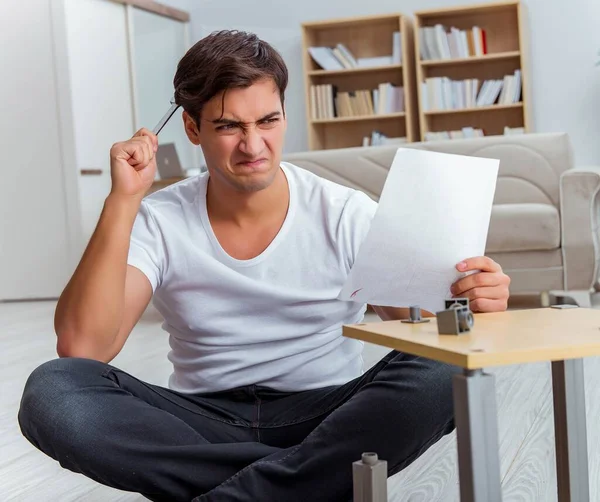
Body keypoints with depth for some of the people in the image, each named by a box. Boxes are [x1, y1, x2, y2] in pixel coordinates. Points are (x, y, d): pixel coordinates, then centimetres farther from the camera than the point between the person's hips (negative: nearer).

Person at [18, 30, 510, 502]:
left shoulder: (346, 214, -4)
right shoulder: (158, 222, -4)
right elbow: (81, 347, -16)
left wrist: (466, 302, -31)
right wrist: (122, 200, -20)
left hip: (327, 420, -1)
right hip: (204, 425, 1)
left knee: (438, 376, -29)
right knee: (53, 390, -25)